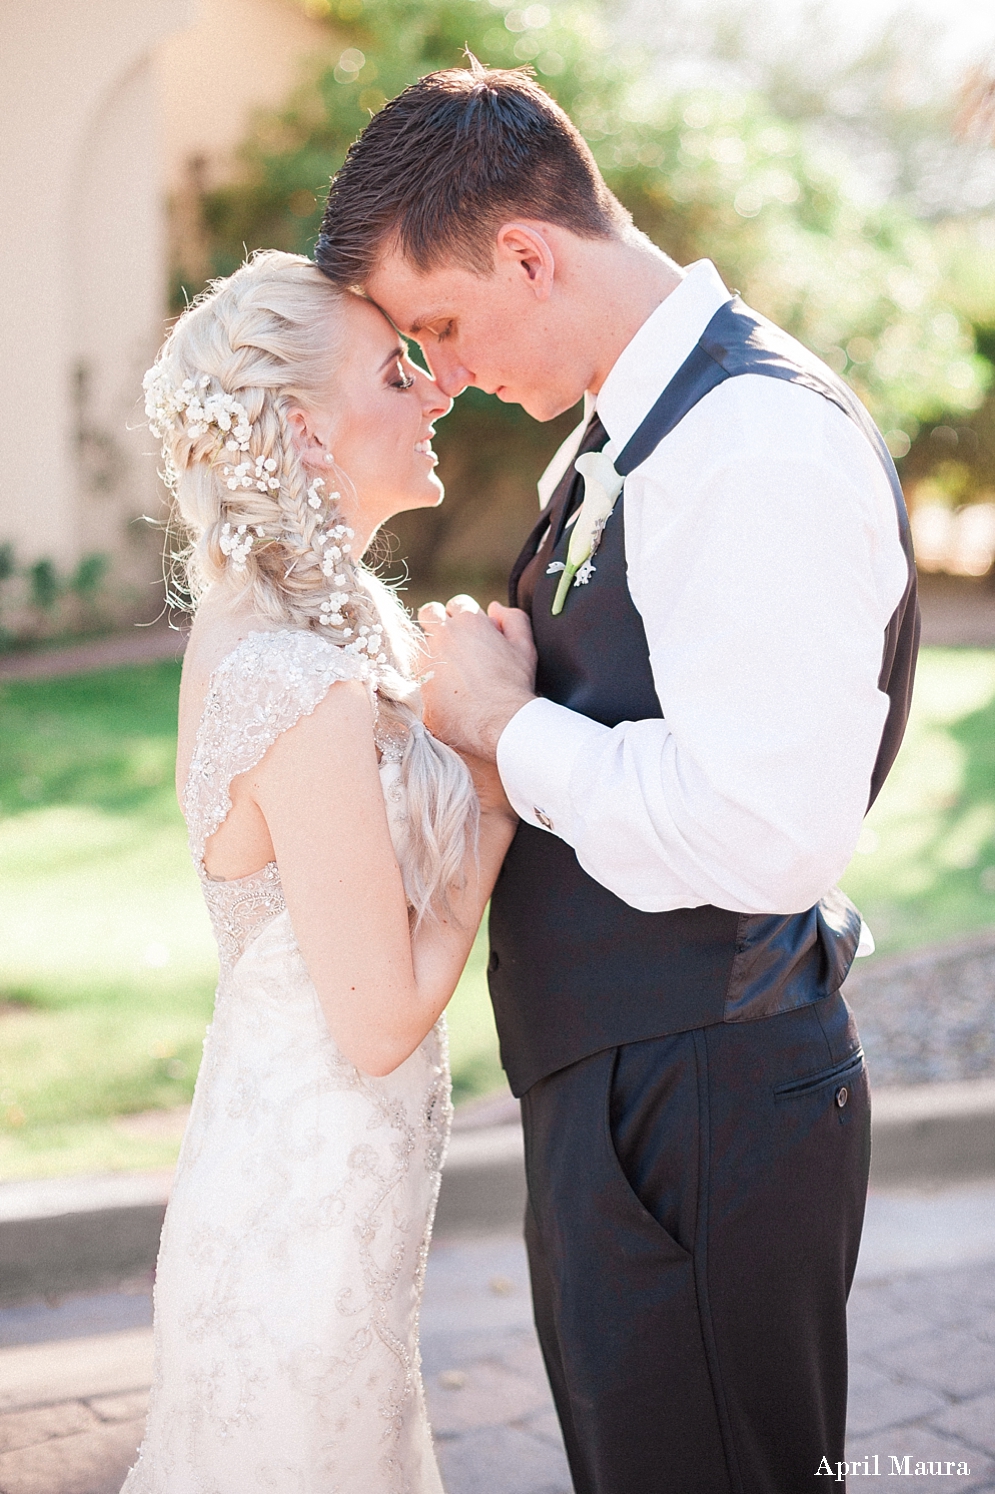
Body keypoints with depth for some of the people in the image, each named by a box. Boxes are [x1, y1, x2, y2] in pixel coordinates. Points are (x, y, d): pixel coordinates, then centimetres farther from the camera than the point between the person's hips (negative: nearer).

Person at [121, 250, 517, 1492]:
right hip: (314, 1208, -9)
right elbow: (381, 1021, -22)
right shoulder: (314, 694, -27)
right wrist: (503, 797, -12)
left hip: (260, 1149, 9)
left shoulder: (244, 629, 2)